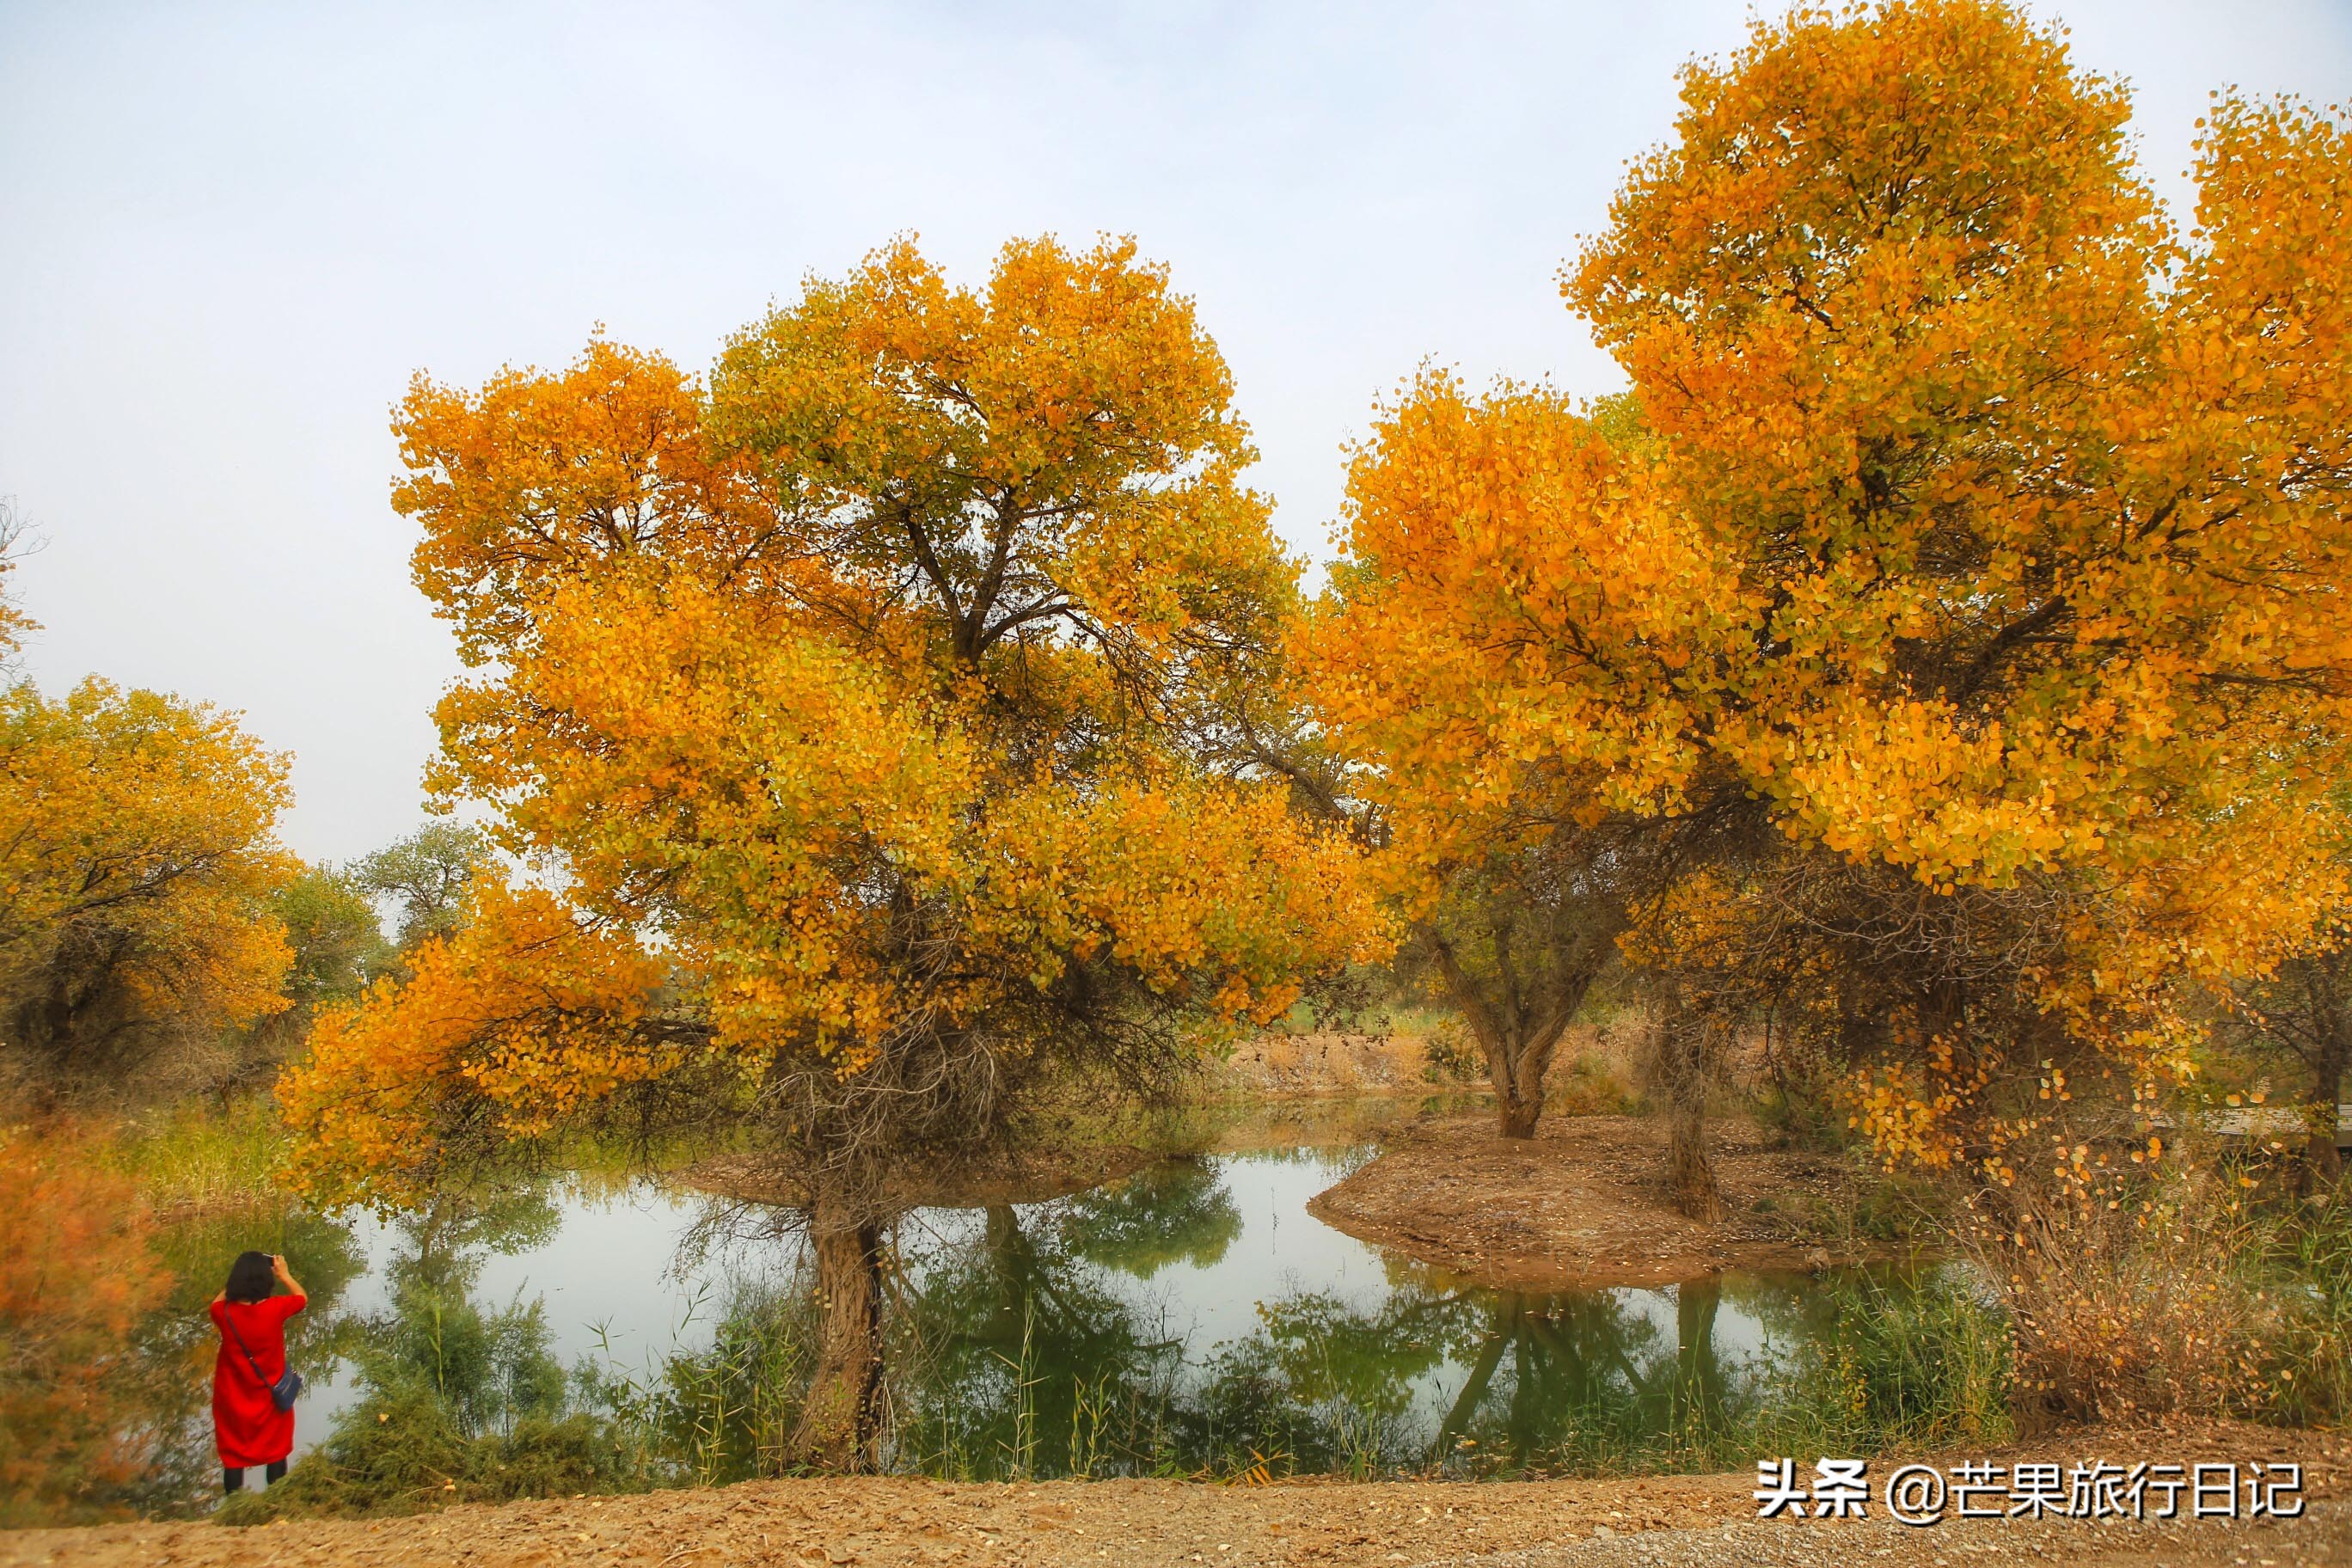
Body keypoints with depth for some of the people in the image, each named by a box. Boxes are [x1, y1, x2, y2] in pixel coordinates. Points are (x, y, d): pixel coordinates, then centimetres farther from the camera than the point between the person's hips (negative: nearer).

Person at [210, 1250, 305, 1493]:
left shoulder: (224, 1312, -18)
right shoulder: (276, 1308, -21)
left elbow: (216, 1303, 9)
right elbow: (302, 1298, 2)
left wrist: (240, 1277, 7)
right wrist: (284, 1275, 10)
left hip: (233, 1399, 1)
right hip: (270, 1398, 0)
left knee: (233, 1456, 14)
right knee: (276, 1454, 17)